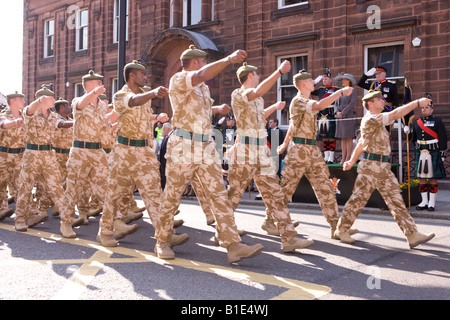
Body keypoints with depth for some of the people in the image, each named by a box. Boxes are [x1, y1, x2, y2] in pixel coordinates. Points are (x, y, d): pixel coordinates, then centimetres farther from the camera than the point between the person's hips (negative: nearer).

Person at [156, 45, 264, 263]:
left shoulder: (203, 88, 23)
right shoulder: (178, 80, -5)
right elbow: (201, 75, -26)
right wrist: (230, 59, -22)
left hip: (206, 148, 7)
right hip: (183, 148, -7)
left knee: (220, 195, -3)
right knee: (172, 197, 3)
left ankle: (234, 246, -7)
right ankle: (162, 242, 20)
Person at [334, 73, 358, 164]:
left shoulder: (353, 91, -2)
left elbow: (352, 104, -12)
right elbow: (336, 104, 10)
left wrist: (342, 113, -17)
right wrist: (337, 112, -10)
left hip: (349, 116, -6)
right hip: (340, 117, 6)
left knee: (348, 137, -6)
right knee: (342, 138, 5)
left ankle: (348, 158, -3)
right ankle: (343, 158, 8)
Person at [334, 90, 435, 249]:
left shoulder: (376, 120, 19)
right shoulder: (370, 119, -11)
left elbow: (361, 143, 23)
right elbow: (395, 114, -20)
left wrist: (352, 161, 26)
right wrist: (417, 103, -17)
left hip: (383, 168, 9)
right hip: (370, 167, -9)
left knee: (396, 200, 3)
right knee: (358, 199, -1)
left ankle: (413, 235, 2)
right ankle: (341, 230, 13)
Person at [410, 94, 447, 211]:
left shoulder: (437, 121, -1)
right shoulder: (417, 122, 11)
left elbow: (443, 139, -4)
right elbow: (413, 138, 21)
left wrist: (442, 154, -8)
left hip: (433, 153, -4)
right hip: (420, 152, 4)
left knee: (433, 177, 1)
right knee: (421, 177, 5)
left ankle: (432, 202, 8)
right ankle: (424, 201, 14)